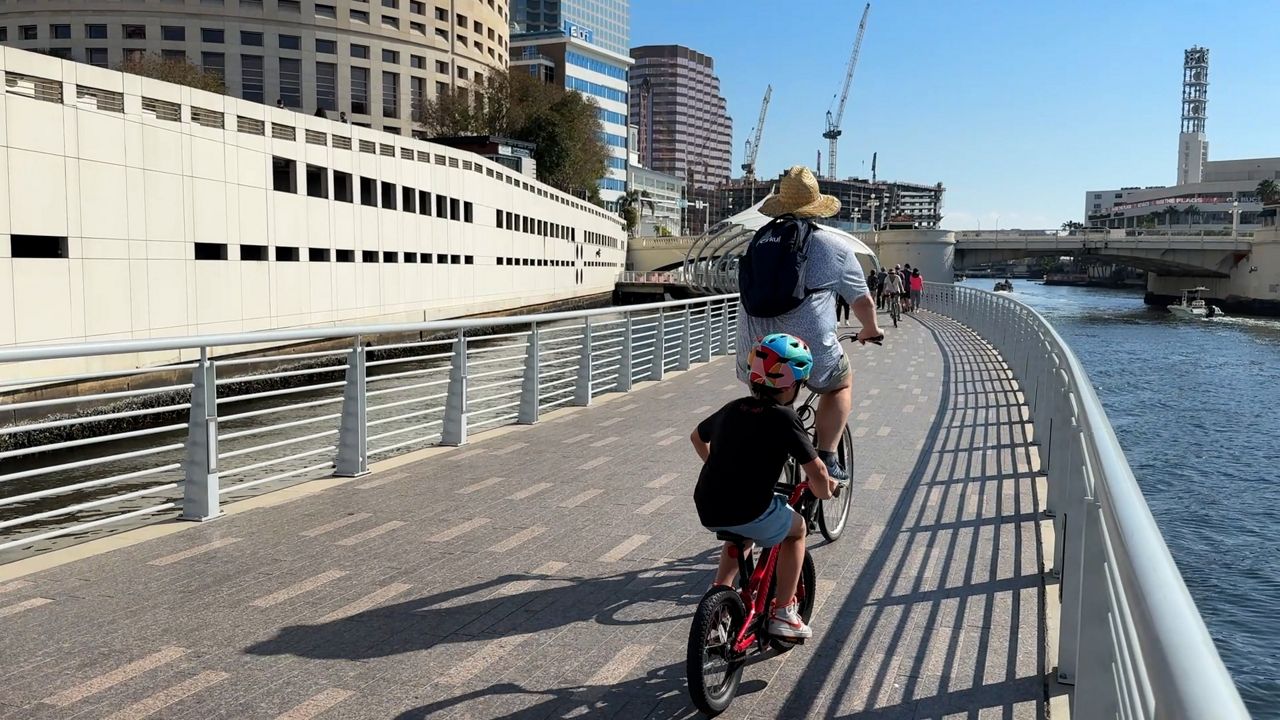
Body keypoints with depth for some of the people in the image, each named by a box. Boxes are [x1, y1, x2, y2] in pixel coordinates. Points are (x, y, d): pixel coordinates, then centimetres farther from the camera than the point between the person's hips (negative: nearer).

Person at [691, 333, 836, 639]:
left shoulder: (732, 409, 12)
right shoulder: (783, 418, -8)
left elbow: (696, 437, 30)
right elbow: (815, 470, -12)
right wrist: (824, 491, 9)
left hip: (707, 510, 6)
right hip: (750, 513, -6)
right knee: (797, 528, 24)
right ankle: (783, 613, 21)